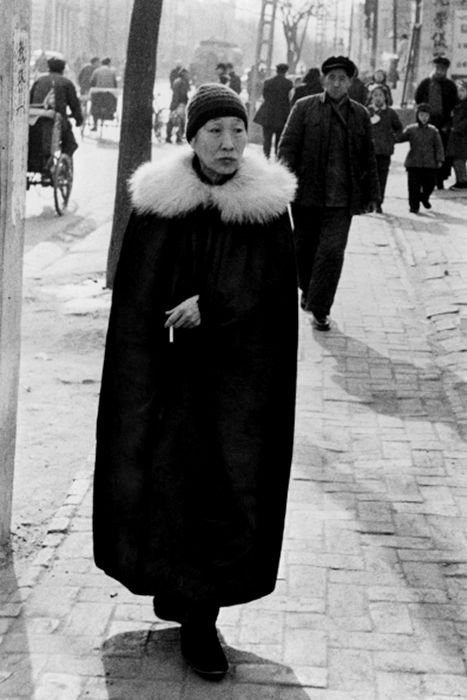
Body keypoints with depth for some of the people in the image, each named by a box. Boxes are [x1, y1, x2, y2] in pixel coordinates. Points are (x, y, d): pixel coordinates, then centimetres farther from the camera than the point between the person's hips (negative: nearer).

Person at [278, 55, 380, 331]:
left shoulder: (361, 114, 7)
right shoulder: (304, 108, 1)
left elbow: (368, 158, 11)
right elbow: (287, 146, -2)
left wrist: (372, 194, 10)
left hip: (342, 199, 0)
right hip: (307, 194, 0)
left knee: (332, 252, -7)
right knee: (305, 248, 13)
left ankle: (319, 309, 0)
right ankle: (308, 291, 38)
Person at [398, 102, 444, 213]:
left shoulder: (433, 130, 5)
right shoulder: (410, 129, 3)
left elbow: (439, 146, 4)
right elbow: (399, 138, 8)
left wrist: (439, 160, -3)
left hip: (430, 163, 1)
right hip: (414, 163, -1)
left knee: (430, 184, 8)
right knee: (414, 186, -4)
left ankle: (424, 198, 37)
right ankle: (414, 206, 8)